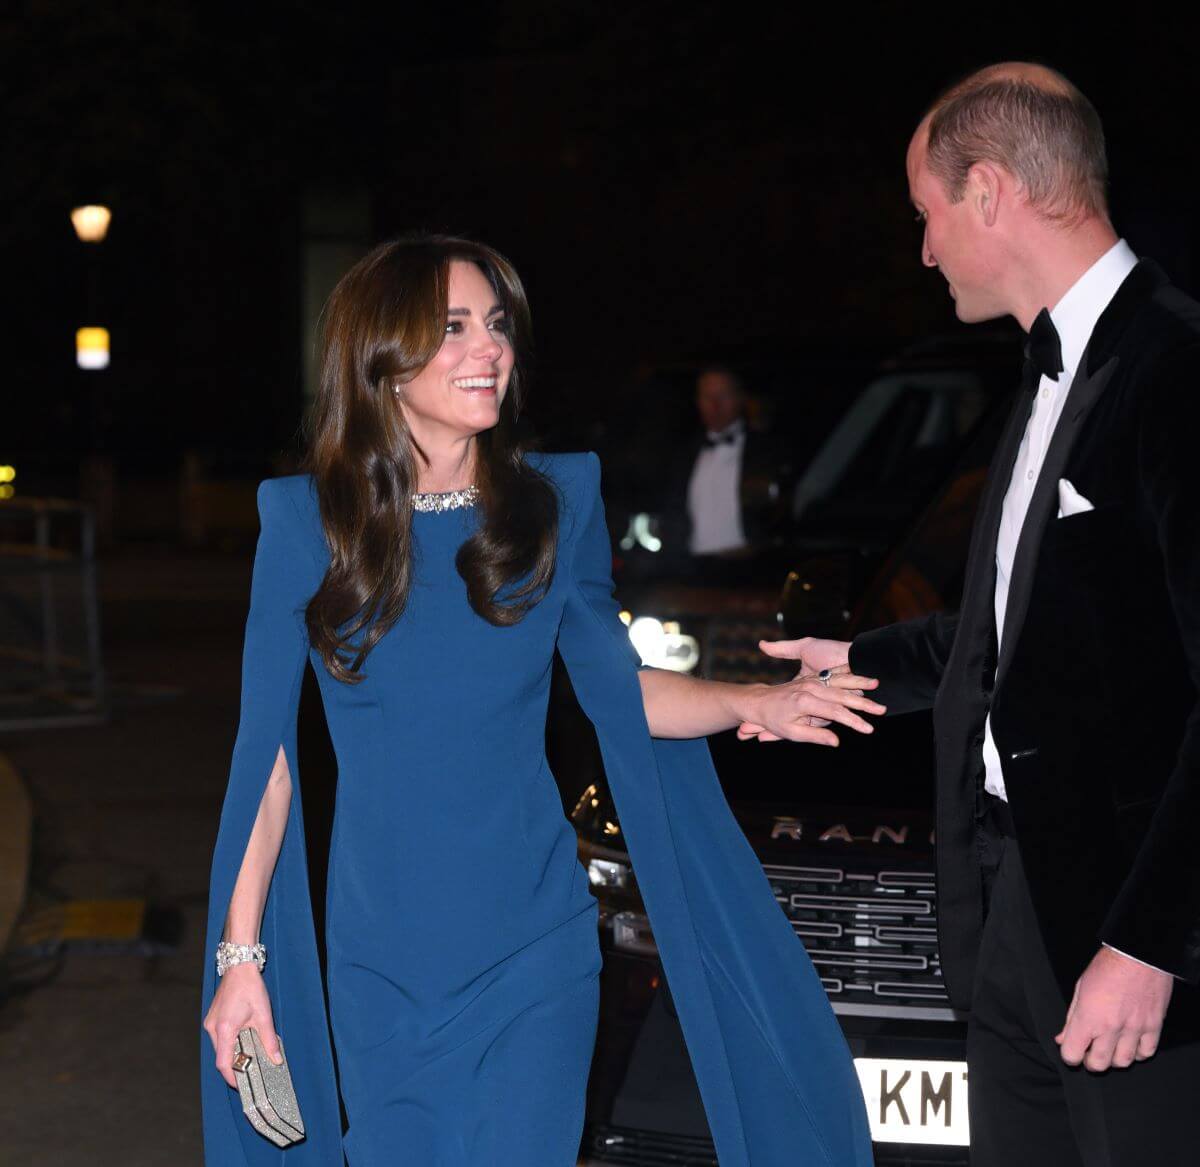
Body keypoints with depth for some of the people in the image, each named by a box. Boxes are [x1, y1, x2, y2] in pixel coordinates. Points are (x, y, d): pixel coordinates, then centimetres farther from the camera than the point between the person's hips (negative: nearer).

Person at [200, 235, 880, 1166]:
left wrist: (754, 703, -11)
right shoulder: (308, 524, -6)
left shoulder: (558, 503, -2)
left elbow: (615, 686, 7)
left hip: (534, 953, 0)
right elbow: (267, 749, -3)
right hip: (379, 964, 0)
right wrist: (239, 955, -3)